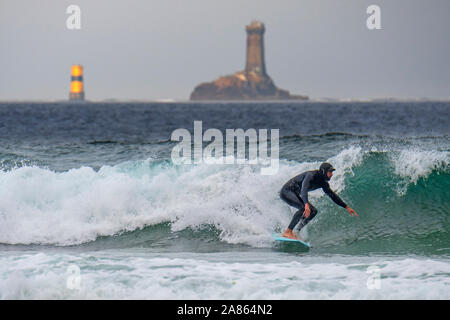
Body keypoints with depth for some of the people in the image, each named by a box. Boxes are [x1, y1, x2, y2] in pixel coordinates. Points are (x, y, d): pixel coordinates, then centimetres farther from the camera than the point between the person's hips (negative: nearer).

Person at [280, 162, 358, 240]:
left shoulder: (323, 183, 2)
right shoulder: (311, 175, -26)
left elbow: (333, 195, 11)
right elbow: (303, 190, -42)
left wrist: (347, 207, 8)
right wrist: (306, 204, -58)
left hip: (294, 194, 10)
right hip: (286, 191, -10)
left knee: (313, 211, 0)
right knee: (303, 208, -31)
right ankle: (288, 232, -29)